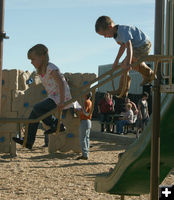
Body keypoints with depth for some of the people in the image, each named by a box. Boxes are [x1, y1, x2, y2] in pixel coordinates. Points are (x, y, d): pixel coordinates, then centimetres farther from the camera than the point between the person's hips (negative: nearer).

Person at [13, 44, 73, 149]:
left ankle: (56, 124, -7)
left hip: (61, 97, -10)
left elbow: (61, 83, -26)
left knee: (37, 108, -23)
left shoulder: (51, 68, -18)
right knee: (34, 113, 7)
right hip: (53, 97, 10)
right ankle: (29, 141, 11)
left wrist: (62, 102, -31)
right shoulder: (42, 70, 11)